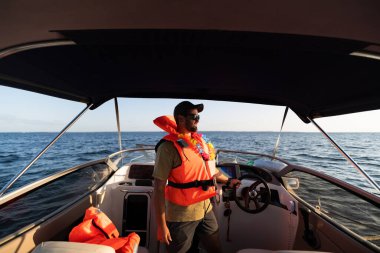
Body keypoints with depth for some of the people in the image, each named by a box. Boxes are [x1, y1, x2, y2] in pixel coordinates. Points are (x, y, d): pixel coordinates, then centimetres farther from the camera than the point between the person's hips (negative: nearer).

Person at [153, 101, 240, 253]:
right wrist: (162, 225, -18)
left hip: (206, 210, 6)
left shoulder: (200, 141, 2)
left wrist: (227, 181, 10)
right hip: (182, 216, -6)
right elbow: (159, 188, -19)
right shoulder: (169, 147, -19)